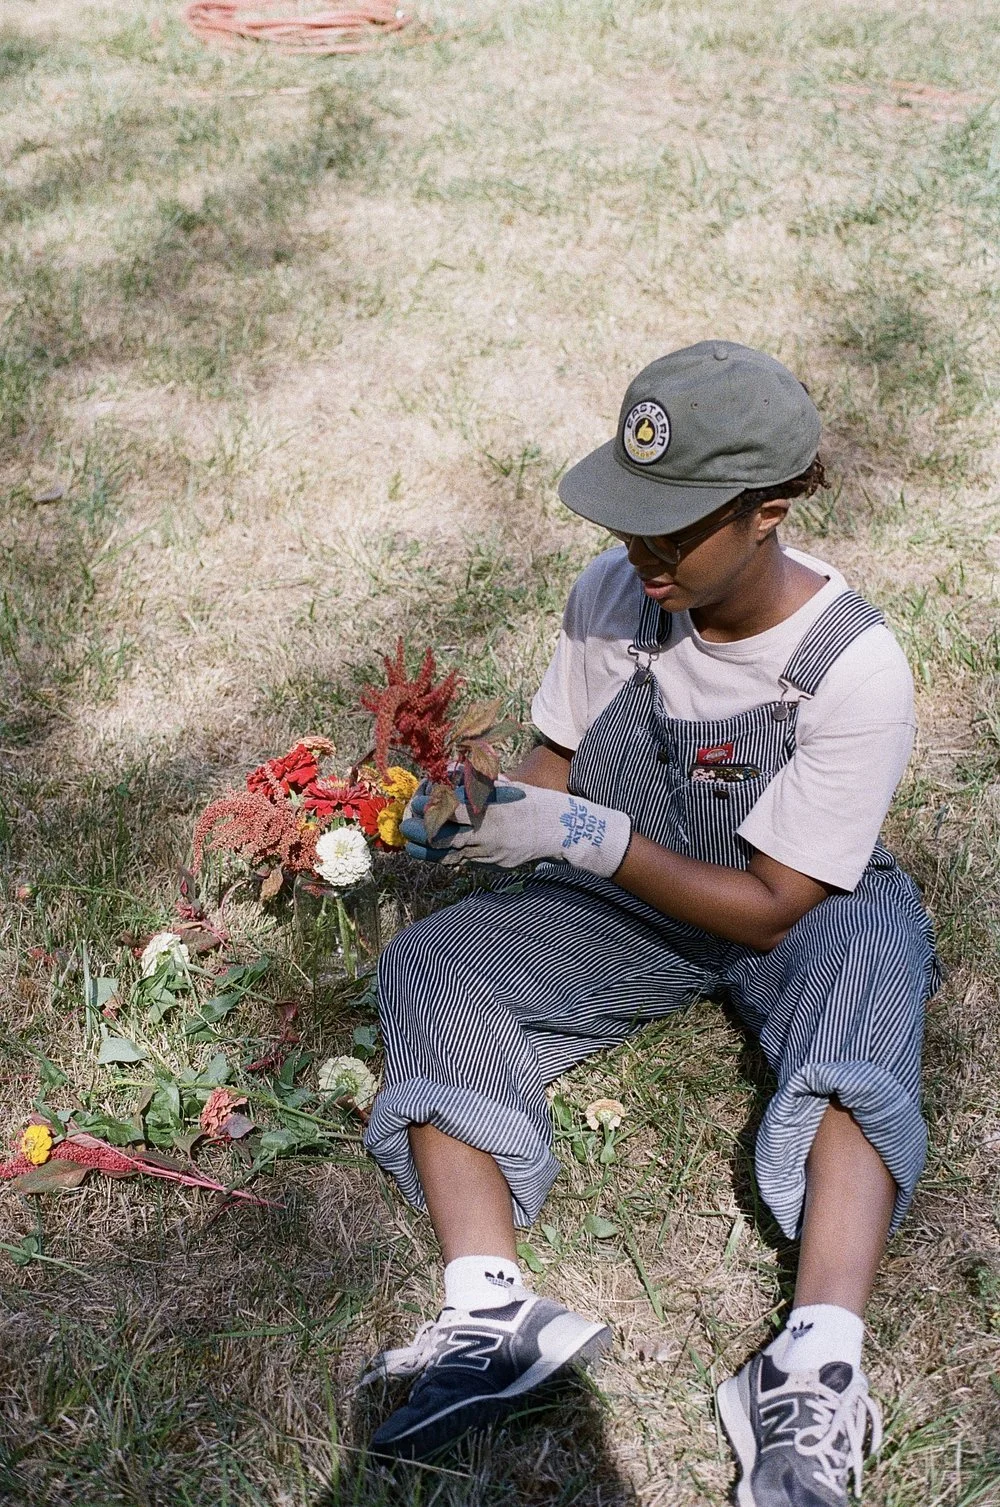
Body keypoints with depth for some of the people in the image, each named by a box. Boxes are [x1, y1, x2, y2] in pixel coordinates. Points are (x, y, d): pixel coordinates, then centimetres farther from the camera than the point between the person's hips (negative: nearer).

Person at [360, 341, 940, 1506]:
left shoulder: (855, 669, -24)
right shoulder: (613, 591, -12)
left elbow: (768, 909, -22)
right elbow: (558, 766, 2)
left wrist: (588, 837, -30)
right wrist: (479, 819, -20)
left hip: (802, 913, -3)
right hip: (624, 901, 4)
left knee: (855, 1046, -38)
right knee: (427, 968, -20)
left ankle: (817, 1373, -44)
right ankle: (488, 1311, -35)